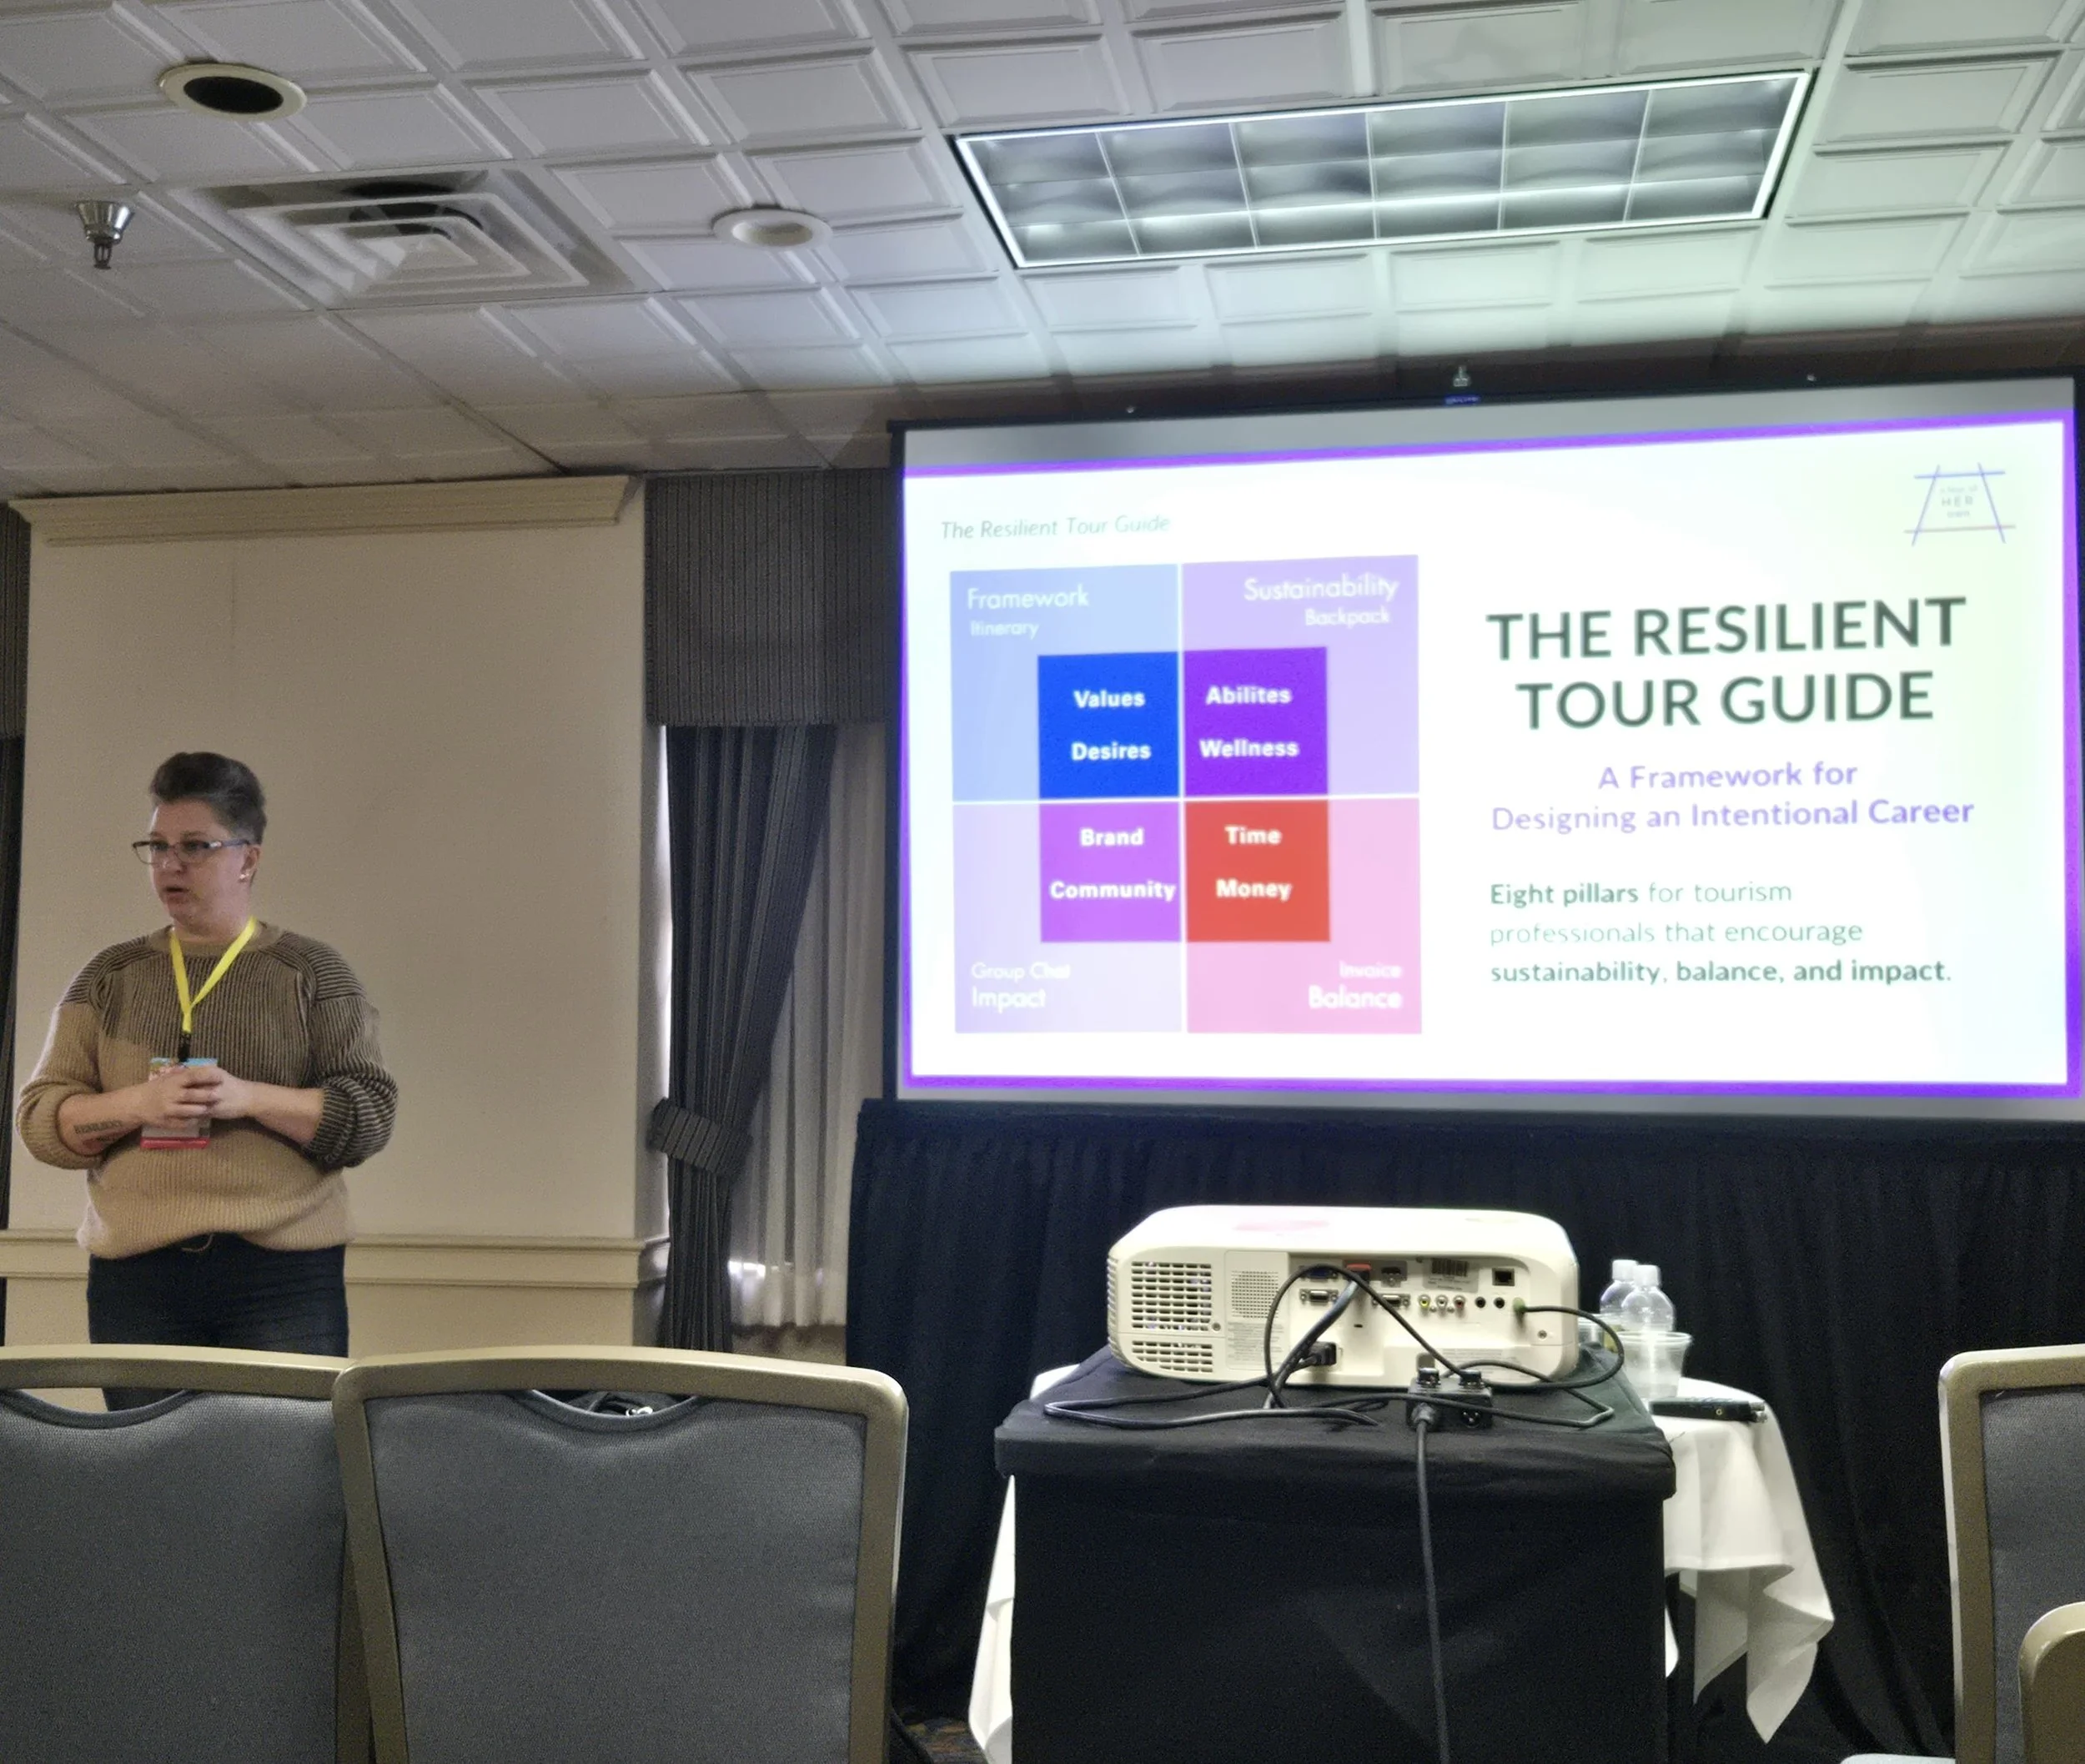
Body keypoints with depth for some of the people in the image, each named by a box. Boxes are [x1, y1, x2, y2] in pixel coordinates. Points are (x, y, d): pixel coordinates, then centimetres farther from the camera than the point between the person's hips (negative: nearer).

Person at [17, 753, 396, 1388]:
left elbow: (372, 1112, -2)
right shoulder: (109, 978, 12)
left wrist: (248, 1097, -16)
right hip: (135, 1275, 2)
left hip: (285, 1272, -2)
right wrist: (137, 1105, -12)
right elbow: (39, 1118, 8)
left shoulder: (313, 973, 5)